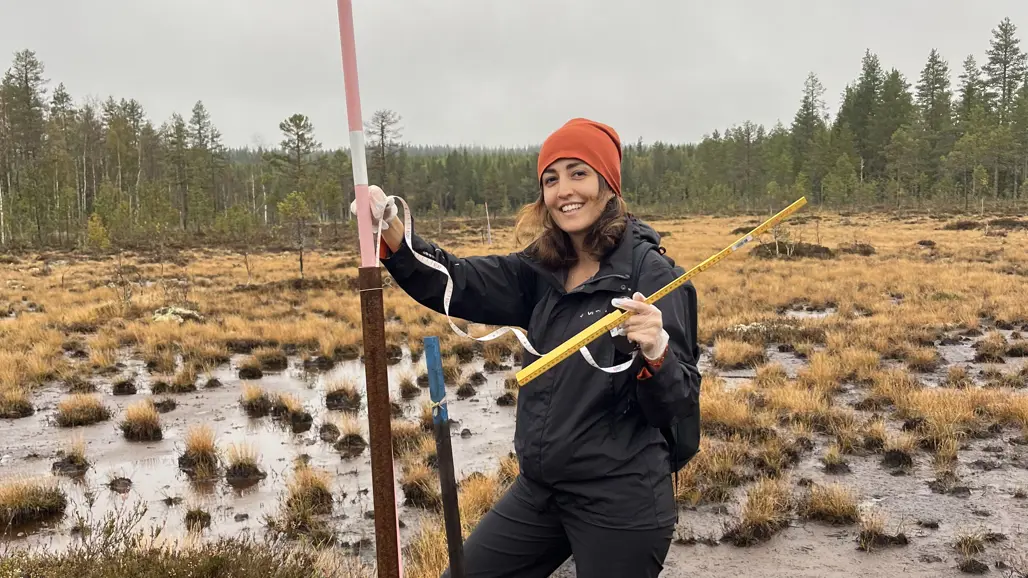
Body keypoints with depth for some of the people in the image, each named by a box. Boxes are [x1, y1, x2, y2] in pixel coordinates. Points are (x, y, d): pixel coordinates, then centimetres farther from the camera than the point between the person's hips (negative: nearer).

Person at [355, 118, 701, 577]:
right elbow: (454, 283, -6)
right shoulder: (542, 269, 4)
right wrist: (390, 229, -21)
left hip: (620, 503, -6)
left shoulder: (649, 272, -13)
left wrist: (656, 351, -34)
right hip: (539, 489, 6)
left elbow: (678, 404, -14)